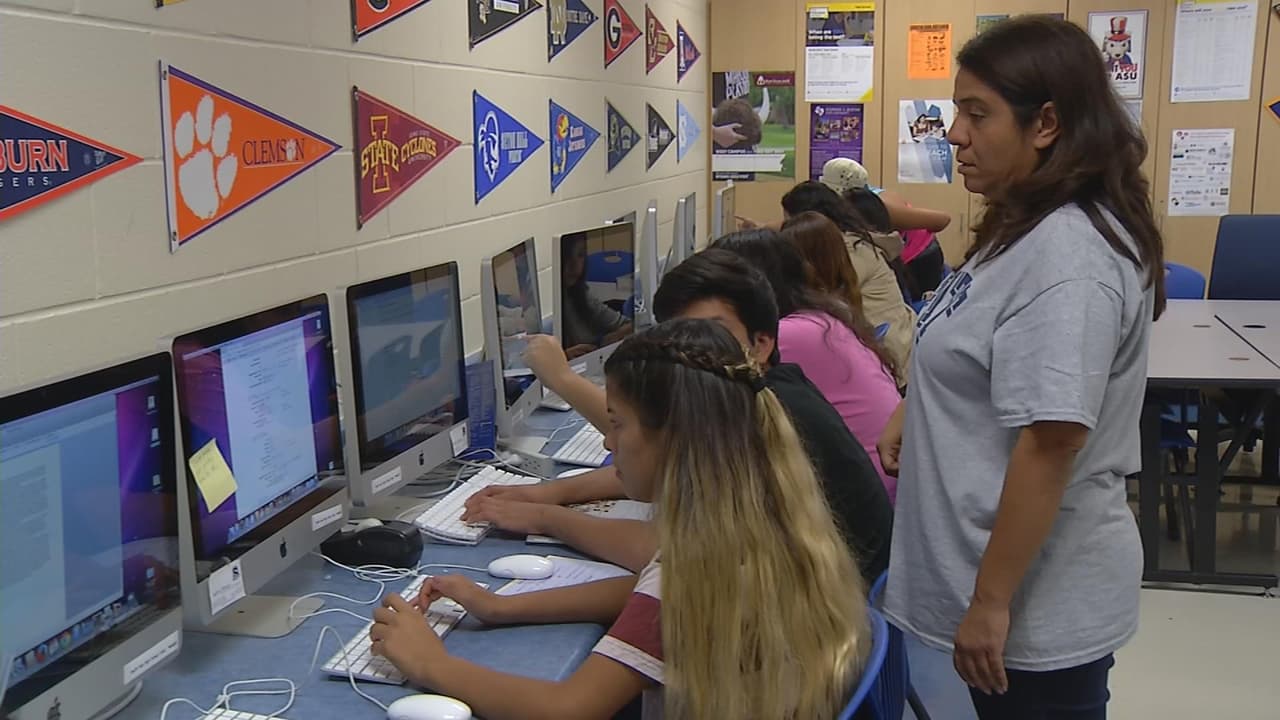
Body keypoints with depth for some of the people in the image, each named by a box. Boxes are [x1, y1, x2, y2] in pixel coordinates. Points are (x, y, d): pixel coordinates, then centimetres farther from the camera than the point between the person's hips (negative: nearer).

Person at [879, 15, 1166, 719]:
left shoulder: (1066, 257, -24)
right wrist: (916, 409, 6)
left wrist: (991, 602, -23)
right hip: (1005, 571, 9)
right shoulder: (1029, 230, 6)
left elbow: (1049, 444, -27)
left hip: (1038, 606, -9)